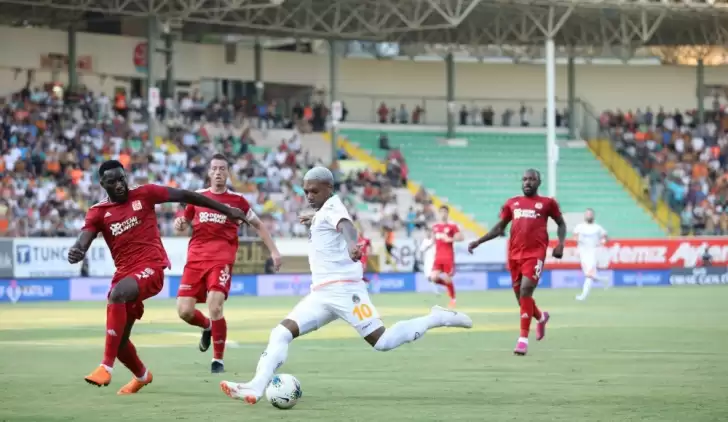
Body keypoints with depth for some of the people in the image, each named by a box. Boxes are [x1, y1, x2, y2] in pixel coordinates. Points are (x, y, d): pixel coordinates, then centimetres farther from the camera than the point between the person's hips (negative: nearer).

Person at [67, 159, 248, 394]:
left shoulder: (143, 194, 0)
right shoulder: (98, 212, 4)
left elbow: (184, 196, 5)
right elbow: (85, 238, -10)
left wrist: (226, 210, 7)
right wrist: (77, 251, -37)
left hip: (151, 267, -5)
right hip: (125, 272, 5)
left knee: (117, 295, -34)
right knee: (118, 339, 8)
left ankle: (106, 366, -35)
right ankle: (141, 375, 41)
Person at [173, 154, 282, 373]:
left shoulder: (237, 200, 5)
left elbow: (258, 225, 16)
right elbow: (184, 223, 24)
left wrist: (274, 251, 10)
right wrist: (179, 224, 0)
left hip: (222, 259, -3)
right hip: (196, 258, 3)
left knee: (215, 308, -21)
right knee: (184, 311, -6)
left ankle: (218, 359, -3)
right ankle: (207, 327, 30)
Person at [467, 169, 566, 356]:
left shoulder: (547, 203, 5)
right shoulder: (512, 203, 13)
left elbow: (561, 224, 14)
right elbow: (499, 228, 18)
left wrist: (560, 244, -3)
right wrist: (478, 242, 7)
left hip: (535, 254, -5)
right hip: (515, 254, 5)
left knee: (525, 291, -19)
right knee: (520, 295, 11)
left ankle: (523, 339, -16)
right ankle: (541, 317, 44)